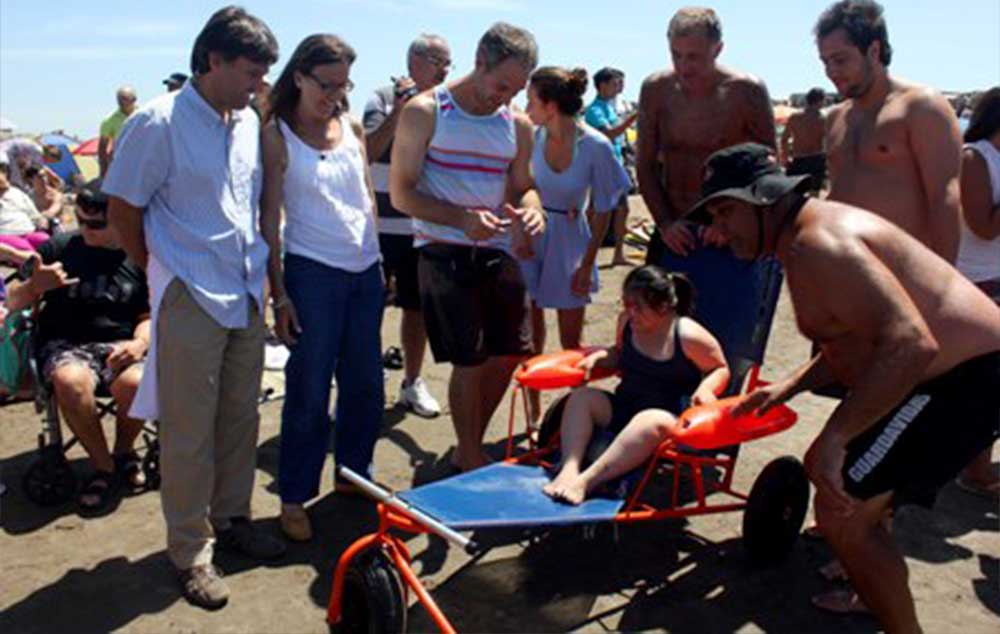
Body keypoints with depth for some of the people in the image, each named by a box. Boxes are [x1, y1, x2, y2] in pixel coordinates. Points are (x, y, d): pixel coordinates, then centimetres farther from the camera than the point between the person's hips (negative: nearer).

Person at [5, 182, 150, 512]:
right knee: (71, 381, -35)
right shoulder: (59, 247, 4)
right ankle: (103, 467, -12)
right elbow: (13, 302, 9)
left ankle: (123, 452, 0)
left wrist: (139, 343, -11)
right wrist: (35, 285, -14)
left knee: (134, 383, -34)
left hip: (119, 345, 0)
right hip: (65, 345, 0)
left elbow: (148, 317, 11)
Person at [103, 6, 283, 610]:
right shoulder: (158, 122, -11)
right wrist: (163, 273, 5)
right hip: (190, 301, -6)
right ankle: (191, 551, 18)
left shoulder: (250, 122, 8)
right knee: (190, 430, 4)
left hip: (247, 296, 6)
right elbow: (123, 208, -4)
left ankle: (231, 519, 33)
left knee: (241, 417, 15)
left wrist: (265, 273, 13)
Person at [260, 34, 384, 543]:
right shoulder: (276, 135, -5)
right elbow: (268, 219, -7)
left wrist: (378, 258, 12)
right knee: (309, 390, 1)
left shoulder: (352, 127, 8)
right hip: (312, 273, -5)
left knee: (366, 383, 12)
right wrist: (278, 293, -10)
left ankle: (354, 473, 31)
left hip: (366, 270, 5)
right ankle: (294, 497, 16)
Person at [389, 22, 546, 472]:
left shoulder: (518, 125, 8)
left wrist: (531, 210, -8)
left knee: (509, 352, 7)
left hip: (498, 251, 6)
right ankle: (472, 462, 15)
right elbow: (400, 193, -9)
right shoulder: (425, 112, -7)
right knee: (470, 360, -5)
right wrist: (461, 218, -24)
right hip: (444, 253, -5)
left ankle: (469, 449, 28)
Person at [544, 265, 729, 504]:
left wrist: (706, 388, -19)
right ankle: (569, 470, -37)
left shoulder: (688, 335, -12)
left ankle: (585, 481, -45)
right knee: (581, 397, -18)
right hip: (624, 407, 6)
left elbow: (721, 369, 2)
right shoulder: (627, 322, 3)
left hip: (673, 419, -6)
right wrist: (599, 356, 3)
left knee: (650, 421, -40)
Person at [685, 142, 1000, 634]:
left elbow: (911, 344, -33)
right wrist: (789, 387, 10)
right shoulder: (802, 237, 11)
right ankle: (866, 582, 45)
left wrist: (835, 436, -30)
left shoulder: (815, 243, -23)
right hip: (951, 371, 11)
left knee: (842, 511, -11)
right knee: (823, 468, 23)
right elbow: (854, 343, 20)